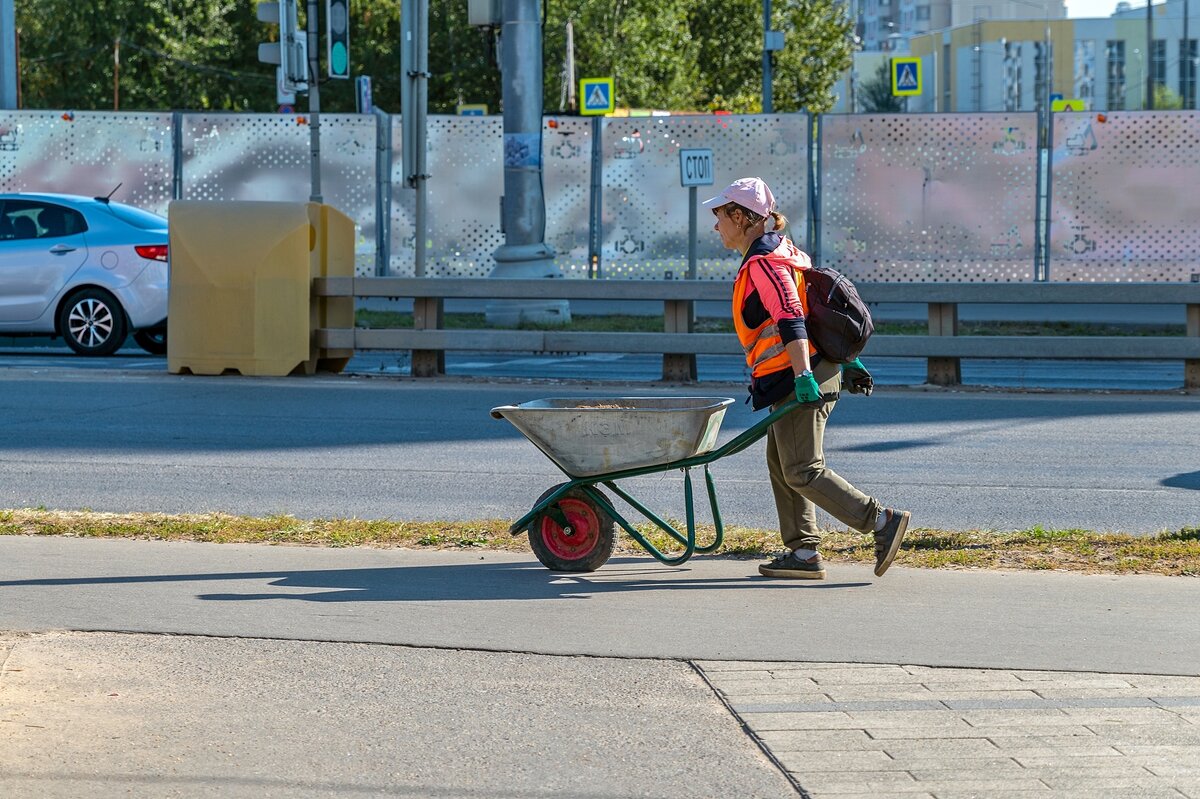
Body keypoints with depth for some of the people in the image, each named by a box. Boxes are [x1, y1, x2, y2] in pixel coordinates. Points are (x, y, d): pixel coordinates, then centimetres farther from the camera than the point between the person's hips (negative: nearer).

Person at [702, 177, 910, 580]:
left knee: (802, 471, -9)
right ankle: (804, 553, 12)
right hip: (798, 380, 10)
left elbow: (791, 322, -26)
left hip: (799, 381, -10)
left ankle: (884, 520, -12)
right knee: (781, 466, 13)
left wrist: (803, 377, -33)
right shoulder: (781, 252, 18)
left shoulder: (763, 263, -14)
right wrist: (848, 361, 24)